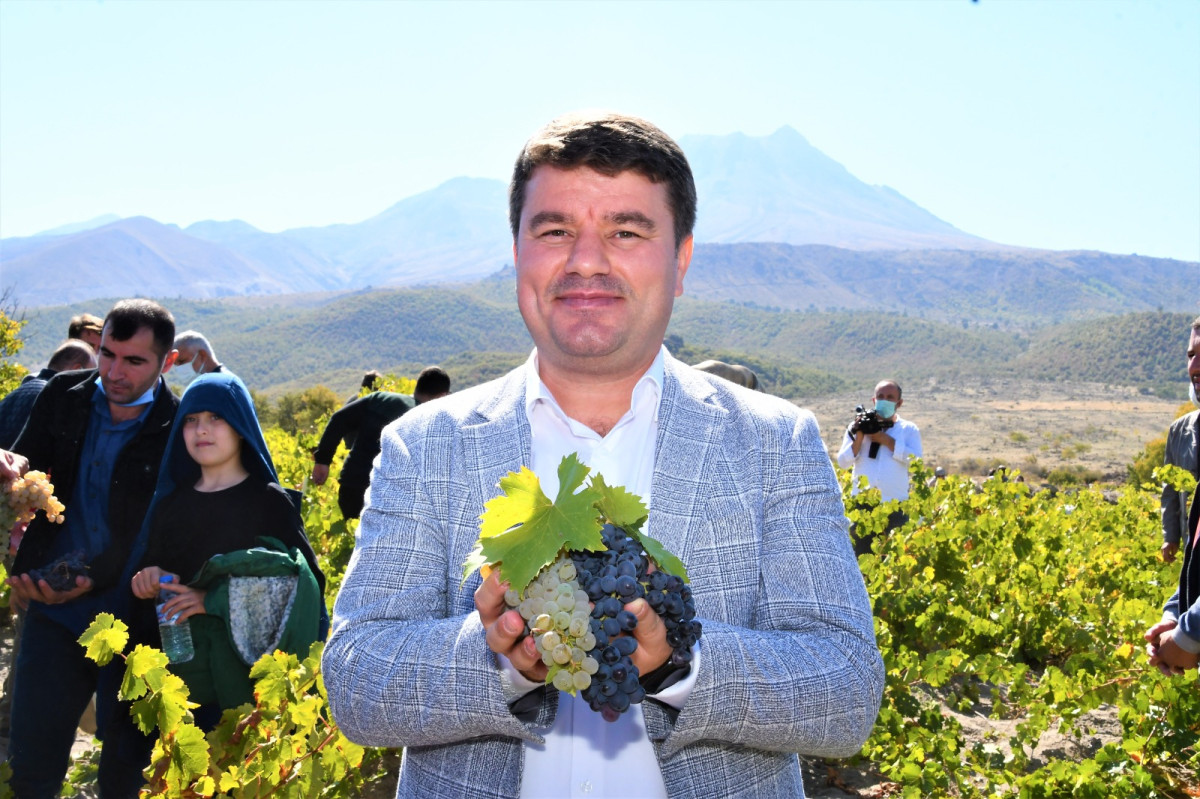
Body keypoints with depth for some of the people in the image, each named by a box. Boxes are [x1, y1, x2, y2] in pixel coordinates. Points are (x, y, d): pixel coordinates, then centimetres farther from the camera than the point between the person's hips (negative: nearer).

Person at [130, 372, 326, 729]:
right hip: (181, 671, 4)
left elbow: (304, 582, -8)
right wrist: (149, 580, -6)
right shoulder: (170, 502, 12)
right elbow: (151, 566, 18)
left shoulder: (269, 501, -2)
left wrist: (216, 600, -16)